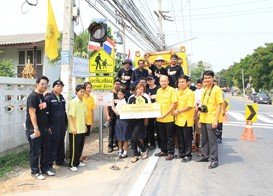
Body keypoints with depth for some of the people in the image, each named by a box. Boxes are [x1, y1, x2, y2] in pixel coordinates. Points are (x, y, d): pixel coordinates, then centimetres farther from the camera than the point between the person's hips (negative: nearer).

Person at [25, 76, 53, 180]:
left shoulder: (43, 97, 13)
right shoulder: (33, 96, -13)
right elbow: (32, 113, -19)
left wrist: (48, 127, 17)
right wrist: (36, 128, -24)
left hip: (44, 128, 8)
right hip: (34, 129, -8)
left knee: (46, 149, 14)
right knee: (35, 151, 3)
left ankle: (45, 168, 27)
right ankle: (35, 171, 15)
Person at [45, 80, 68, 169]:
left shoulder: (62, 97, 12)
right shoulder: (48, 98, -11)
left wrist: (66, 123, 15)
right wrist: (48, 126, -16)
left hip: (62, 125, 7)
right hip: (53, 126, -7)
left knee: (61, 143, 15)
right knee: (53, 145, -3)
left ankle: (60, 160, 30)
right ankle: (49, 164, 8)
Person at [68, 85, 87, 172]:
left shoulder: (83, 102, 9)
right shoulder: (73, 102, -13)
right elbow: (71, 116, -16)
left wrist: (84, 125, 13)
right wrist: (74, 127, -18)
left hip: (82, 128, 7)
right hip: (75, 129, -7)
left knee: (80, 146, 14)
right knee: (74, 147, 2)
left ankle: (77, 162, 27)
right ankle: (72, 164, 13)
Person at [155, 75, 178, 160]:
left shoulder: (172, 90, -9)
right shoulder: (158, 91, 10)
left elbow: (174, 104, -15)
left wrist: (165, 114, -18)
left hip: (169, 118, -6)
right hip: (159, 118, 6)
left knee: (170, 137, 4)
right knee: (162, 136, 16)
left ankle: (170, 153, 15)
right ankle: (163, 151, 30)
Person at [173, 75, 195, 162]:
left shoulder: (190, 93, -10)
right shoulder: (177, 92, 10)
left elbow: (189, 106, -17)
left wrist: (178, 111, -14)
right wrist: (175, 112, 2)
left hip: (186, 119, -6)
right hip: (178, 119, 7)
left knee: (187, 138, 3)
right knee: (180, 138, 14)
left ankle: (188, 155, 15)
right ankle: (181, 153, 28)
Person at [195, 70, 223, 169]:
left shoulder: (216, 89, -9)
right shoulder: (204, 90, 13)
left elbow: (219, 105, -12)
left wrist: (216, 119, -18)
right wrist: (200, 118, 15)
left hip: (211, 120, -7)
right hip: (203, 119, 7)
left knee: (212, 140, -1)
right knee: (204, 139, 16)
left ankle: (214, 160, 9)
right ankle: (204, 156, 28)